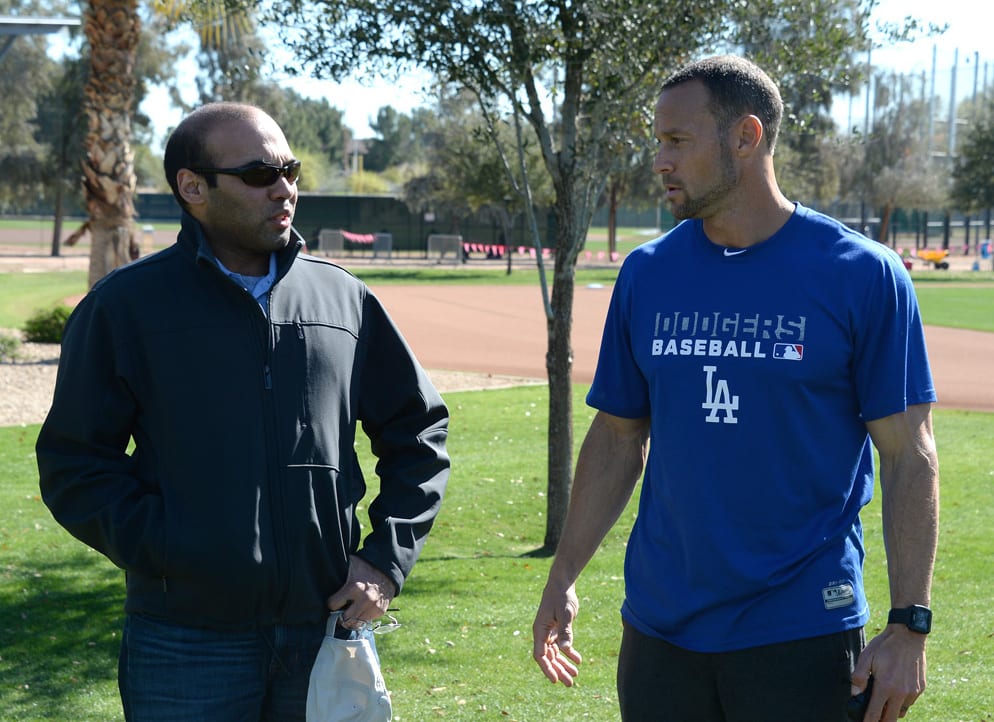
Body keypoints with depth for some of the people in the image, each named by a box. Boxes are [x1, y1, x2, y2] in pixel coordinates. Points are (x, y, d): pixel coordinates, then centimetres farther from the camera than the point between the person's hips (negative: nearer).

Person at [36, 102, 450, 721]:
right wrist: (169, 559, -12)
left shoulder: (344, 298, 10)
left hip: (328, 628, 3)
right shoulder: (126, 304, 1)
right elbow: (74, 464, 0)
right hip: (187, 641, -3)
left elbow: (419, 432, 17)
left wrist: (386, 561, 5)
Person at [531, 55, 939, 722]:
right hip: (659, 629, 4)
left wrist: (909, 625, -10)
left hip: (802, 635, -4)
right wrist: (563, 580, 8)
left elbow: (909, 454, -5)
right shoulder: (647, 274, 6)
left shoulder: (862, 275, -6)